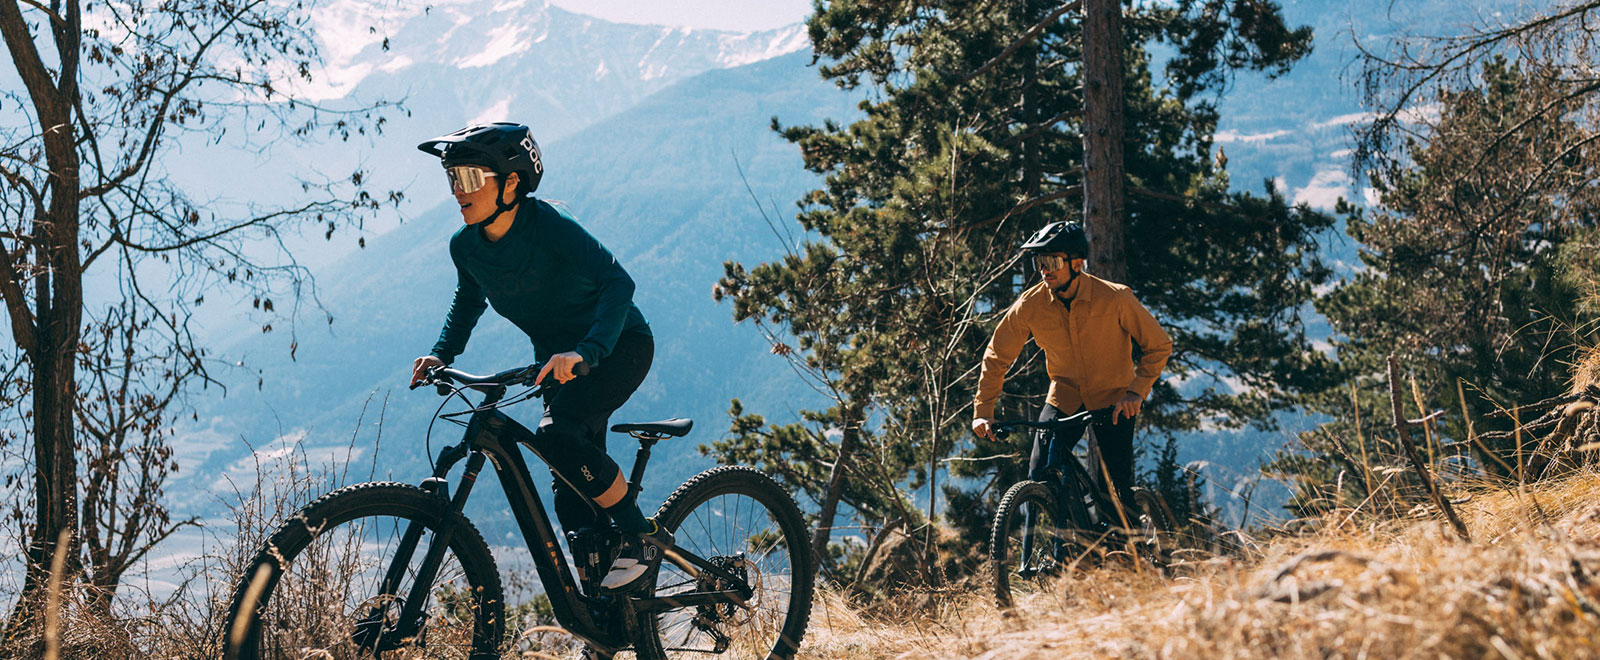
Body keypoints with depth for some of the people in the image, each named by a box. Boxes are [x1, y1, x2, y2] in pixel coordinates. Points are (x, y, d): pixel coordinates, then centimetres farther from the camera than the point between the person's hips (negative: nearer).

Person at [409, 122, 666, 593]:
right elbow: (468, 301, 14)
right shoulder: (466, 246, -6)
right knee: (576, 504, 5)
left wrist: (584, 352, -48)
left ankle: (642, 535, -16)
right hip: (559, 360, 7)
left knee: (555, 435, -32)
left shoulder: (549, 226, -26)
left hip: (618, 346, -7)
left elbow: (618, 282, -35)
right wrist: (442, 354, -3)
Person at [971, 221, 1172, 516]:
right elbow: (997, 357, -1)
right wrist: (982, 411, -6)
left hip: (1113, 402, -2)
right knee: (1039, 479, -10)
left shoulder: (1114, 298, -21)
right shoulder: (1030, 305, -14)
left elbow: (1158, 345, -10)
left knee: (1114, 491, -10)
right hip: (1064, 399, 2)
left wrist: (1136, 391, -22)